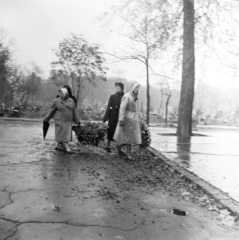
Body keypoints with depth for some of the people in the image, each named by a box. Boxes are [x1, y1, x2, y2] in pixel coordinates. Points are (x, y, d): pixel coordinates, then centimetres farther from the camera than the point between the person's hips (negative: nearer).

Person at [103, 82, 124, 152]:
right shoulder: (112, 97, 3)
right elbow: (109, 107, 1)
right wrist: (105, 117, -5)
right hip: (113, 117, 0)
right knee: (111, 131, 6)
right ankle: (108, 146, 18)